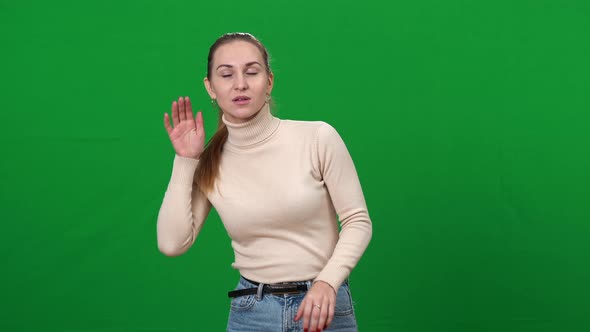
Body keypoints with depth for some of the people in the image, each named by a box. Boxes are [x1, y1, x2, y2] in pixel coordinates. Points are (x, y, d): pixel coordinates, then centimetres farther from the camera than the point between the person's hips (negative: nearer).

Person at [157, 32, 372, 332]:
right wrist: (185, 162, -8)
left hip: (324, 304, -2)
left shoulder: (318, 137, -10)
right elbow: (172, 244, -8)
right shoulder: (210, 163, -1)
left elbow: (358, 221, -6)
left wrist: (327, 282, -20)